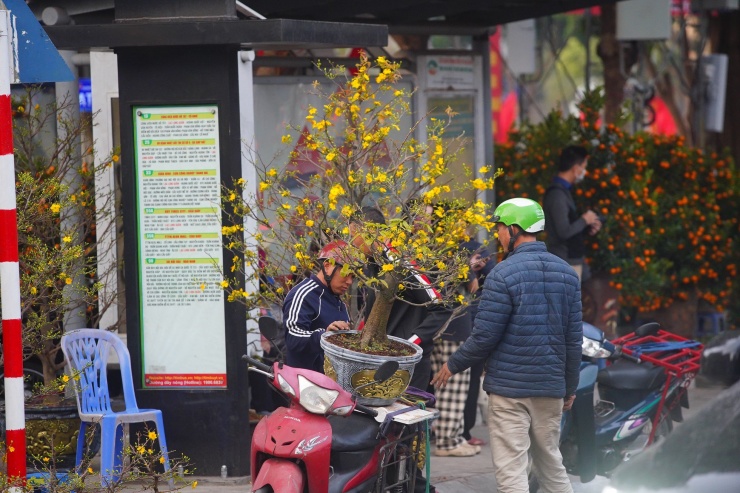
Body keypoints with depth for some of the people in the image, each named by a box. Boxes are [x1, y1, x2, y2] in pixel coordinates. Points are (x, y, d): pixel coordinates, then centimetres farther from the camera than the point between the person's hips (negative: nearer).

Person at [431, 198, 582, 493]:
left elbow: (485, 336, -12)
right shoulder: (566, 273, 7)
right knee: (551, 463, 18)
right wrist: (570, 386, 19)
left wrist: (453, 366, 3)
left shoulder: (503, 274, -12)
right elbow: (574, 338, 10)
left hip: (509, 385, -6)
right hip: (551, 386, 6)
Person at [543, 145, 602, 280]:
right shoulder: (557, 195, -18)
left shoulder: (562, 192, 14)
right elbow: (564, 231, -25)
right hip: (565, 263, -10)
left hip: (571, 260, 10)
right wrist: (584, 220, -9)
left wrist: (588, 228, 7)